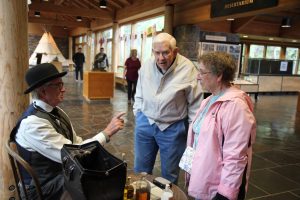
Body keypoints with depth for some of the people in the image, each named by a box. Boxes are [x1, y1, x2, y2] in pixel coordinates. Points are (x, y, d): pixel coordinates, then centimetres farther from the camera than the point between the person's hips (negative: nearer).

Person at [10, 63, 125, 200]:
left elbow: (76, 142, 3)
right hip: (47, 186, -7)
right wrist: (106, 133, -24)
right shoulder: (33, 123, -25)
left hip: (64, 170, 7)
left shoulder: (55, 111, 1)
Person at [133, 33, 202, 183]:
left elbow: (195, 103, -9)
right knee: (140, 170, 19)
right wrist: (138, 114, 8)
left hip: (173, 127, -3)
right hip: (145, 123, 4)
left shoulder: (188, 69, -17)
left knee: (170, 174, 14)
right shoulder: (146, 66, -3)